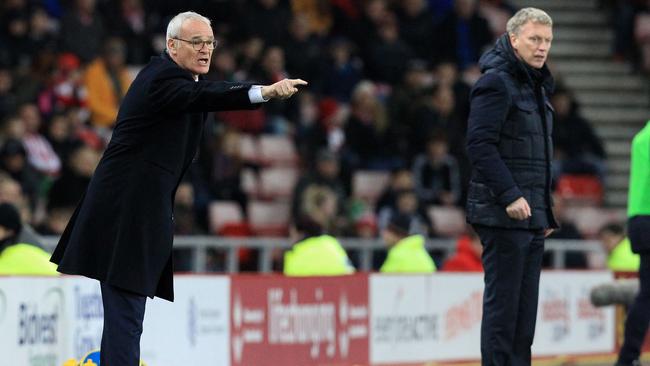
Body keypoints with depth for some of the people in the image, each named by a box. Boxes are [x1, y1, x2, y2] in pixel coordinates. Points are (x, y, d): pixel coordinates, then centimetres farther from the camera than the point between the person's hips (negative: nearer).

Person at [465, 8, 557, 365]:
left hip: (530, 215, 9)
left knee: (525, 307, 9)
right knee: (503, 303, -8)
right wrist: (510, 196, -23)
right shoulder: (496, 82, -9)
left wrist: (546, 211, 20)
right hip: (502, 214, -9)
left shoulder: (536, 86, 19)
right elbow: (480, 145, -18)